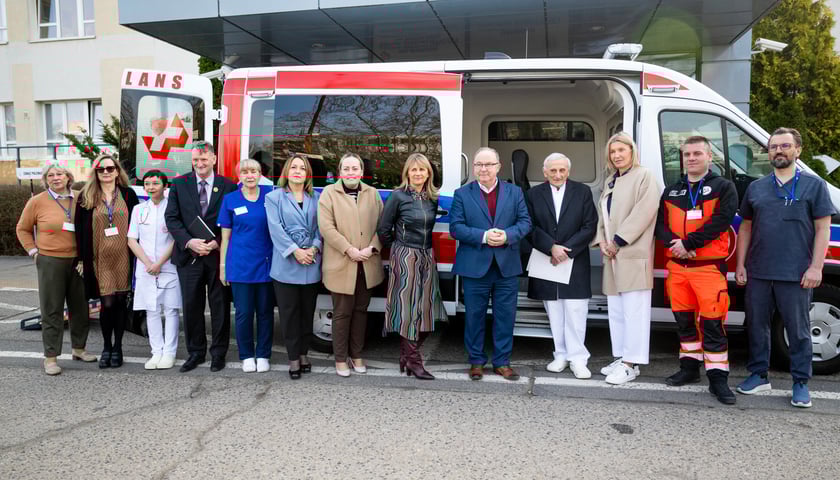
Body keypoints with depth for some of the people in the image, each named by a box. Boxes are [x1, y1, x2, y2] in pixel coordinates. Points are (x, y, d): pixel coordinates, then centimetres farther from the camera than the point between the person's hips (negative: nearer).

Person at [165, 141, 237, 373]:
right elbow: (172, 218, 1)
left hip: (218, 254, -1)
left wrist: (216, 243, -13)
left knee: (220, 306, 6)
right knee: (191, 306, 8)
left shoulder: (228, 186, 0)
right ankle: (195, 352, 22)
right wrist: (189, 242, -13)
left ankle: (218, 353, 19)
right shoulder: (179, 184, 6)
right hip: (189, 255, 2)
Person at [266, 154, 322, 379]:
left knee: (307, 312, 10)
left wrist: (314, 248, -11)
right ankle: (293, 358, 10)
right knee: (289, 313, 1)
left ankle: (303, 353, 23)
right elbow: (275, 228, -6)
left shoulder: (316, 198, 11)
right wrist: (294, 251, -15)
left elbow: (321, 227, 5)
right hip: (285, 265, -2)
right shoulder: (274, 197, 4)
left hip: (311, 265, 2)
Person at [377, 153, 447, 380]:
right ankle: (413, 361, 8)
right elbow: (384, 229, -3)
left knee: (425, 309, 7)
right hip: (405, 257, -5)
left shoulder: (433, 198, 7)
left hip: (427, 258, 5)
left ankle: (407, 355, 24)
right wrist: (398, 248, 7)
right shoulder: (398, 196, -8)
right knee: (408, 309, -1)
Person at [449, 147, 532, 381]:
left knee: (505, 316, 8)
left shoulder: (514, 192, 7)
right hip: (474, 266, -1)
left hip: (507, 266, 2)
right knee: (474, 316, 7)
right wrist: (483, 236, -18)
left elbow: (525, 221, 3)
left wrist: (507, 236, -16)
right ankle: (476, 361, 22)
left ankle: (502, 362, 21)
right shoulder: (462, 194, 2)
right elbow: (455, 227, -6)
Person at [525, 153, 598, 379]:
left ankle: (577, 358, 4)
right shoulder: (534, 194, 5)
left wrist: (566, 250, -11)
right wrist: (551, 248, -14)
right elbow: (531, 227, -1)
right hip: (546, 262, 1)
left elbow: (589, 227, -2)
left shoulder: (583, 192, 3)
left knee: (575, 311, -5)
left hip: (574, 262, -1)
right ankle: (561, 355, 17)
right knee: (555, 312, 7)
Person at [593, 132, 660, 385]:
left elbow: (644, 211, -14)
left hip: (634, 254, -8)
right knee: (615, 311, 11)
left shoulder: (644, 176, -3)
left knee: (634, 311, -7)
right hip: (613, 256, 8)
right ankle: (621, 357, 20)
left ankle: (631, 364, -3)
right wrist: (602, 241, 2)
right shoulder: (610, 181, 20)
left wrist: (618, 241, -14)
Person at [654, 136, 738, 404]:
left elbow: (721, 221, -13)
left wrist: (688, 243, -18)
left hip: (709, 267, -5)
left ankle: (718, 378, 3)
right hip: (676, 266, 5)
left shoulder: (723, 188, 2)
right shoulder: (671, 191, 16)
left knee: (712, 323, -6)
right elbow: (660, 224, 9)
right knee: (684, 321, 13)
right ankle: (690, 367, 26)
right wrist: (674, 243, -12)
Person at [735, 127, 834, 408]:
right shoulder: (756, 188, 12)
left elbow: (823, 229, -1)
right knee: (756, 325, 10)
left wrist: (815, 267, -9)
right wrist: (740, 265, 8)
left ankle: (801, 383, 15)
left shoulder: (814, 185, 3)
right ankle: (758, 375, 23)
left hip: (795, 275, -3)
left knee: (798, 329, 4)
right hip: (757, 273, 4)